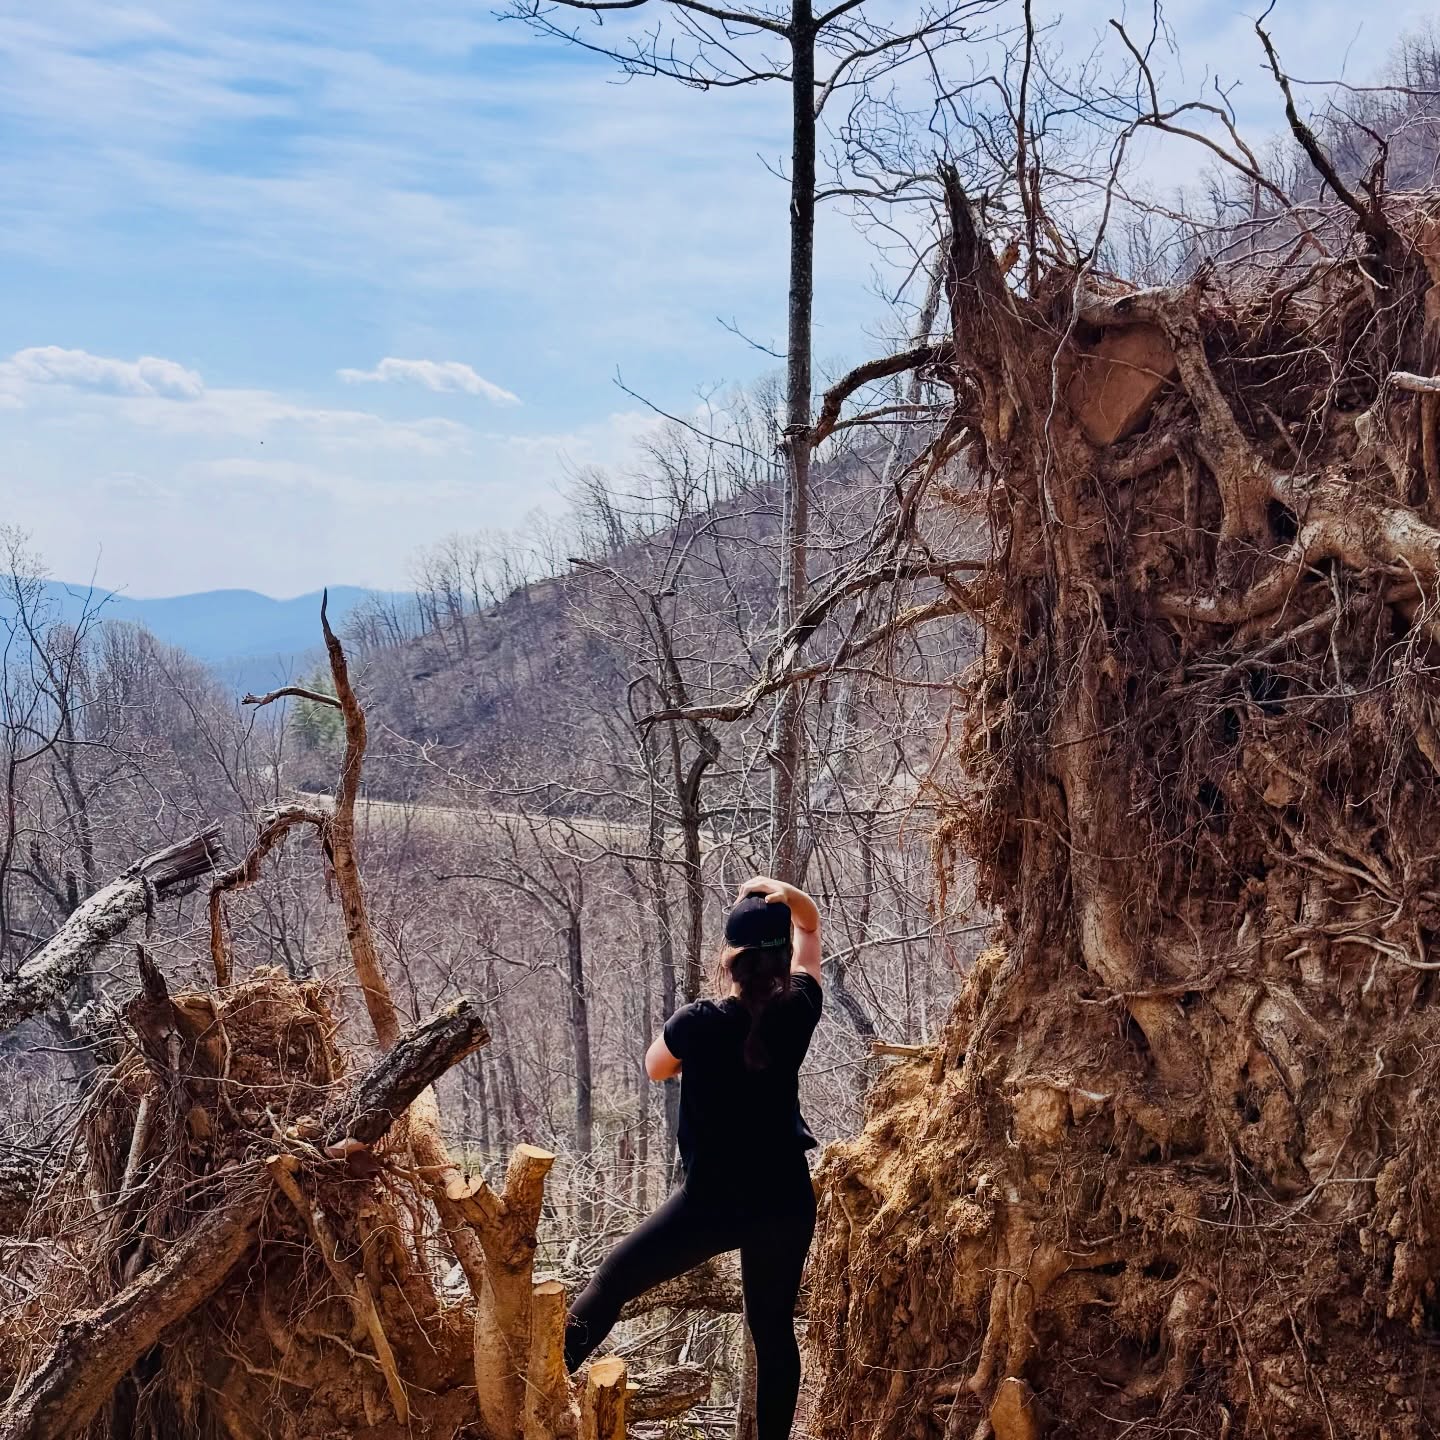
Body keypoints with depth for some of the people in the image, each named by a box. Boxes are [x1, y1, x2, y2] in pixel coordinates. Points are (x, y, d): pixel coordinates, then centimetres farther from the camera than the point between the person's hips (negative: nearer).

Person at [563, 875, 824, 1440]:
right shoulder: (797, 1012, -8)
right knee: (774, 1332, 15)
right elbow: (810, 924, 6)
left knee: (612, 1282, 12)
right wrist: (781, 892, -12)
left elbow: (655, 1067, 7)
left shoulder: (698, 1023, -16)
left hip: (712, 1203, -3)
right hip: (785, 1203, 3)